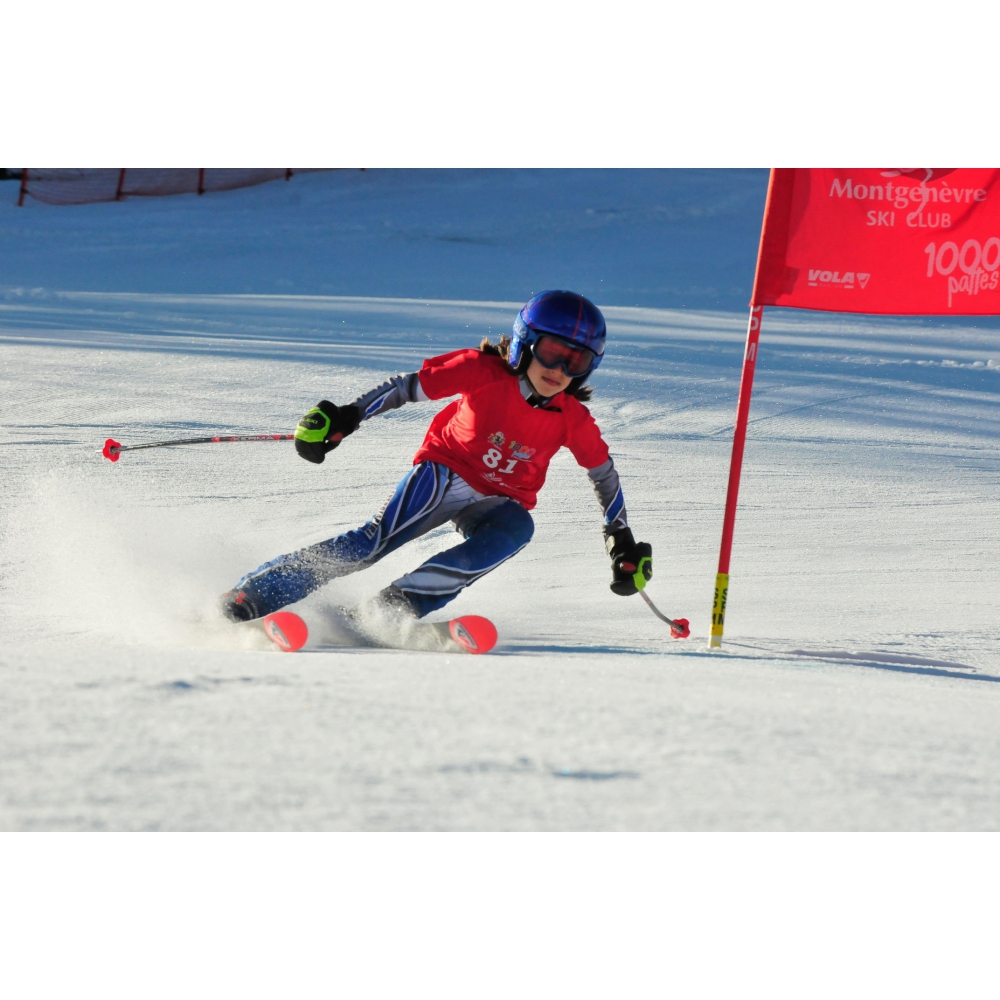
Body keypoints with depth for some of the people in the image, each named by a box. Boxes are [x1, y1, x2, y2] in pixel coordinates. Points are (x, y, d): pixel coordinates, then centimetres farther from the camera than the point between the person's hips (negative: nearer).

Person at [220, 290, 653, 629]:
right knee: (376, 540, -25)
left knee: (516, 530, -32)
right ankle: (249, 597, -24)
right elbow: (408, 386, -15)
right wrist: (344, 418, -22)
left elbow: (605, 475, 5)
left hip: (499, 504, 3)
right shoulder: (483, 372, -21)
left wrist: (624, 545, 7)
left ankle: (391, 607, -30)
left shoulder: (573, 421, -11)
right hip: (446, 472, -3)